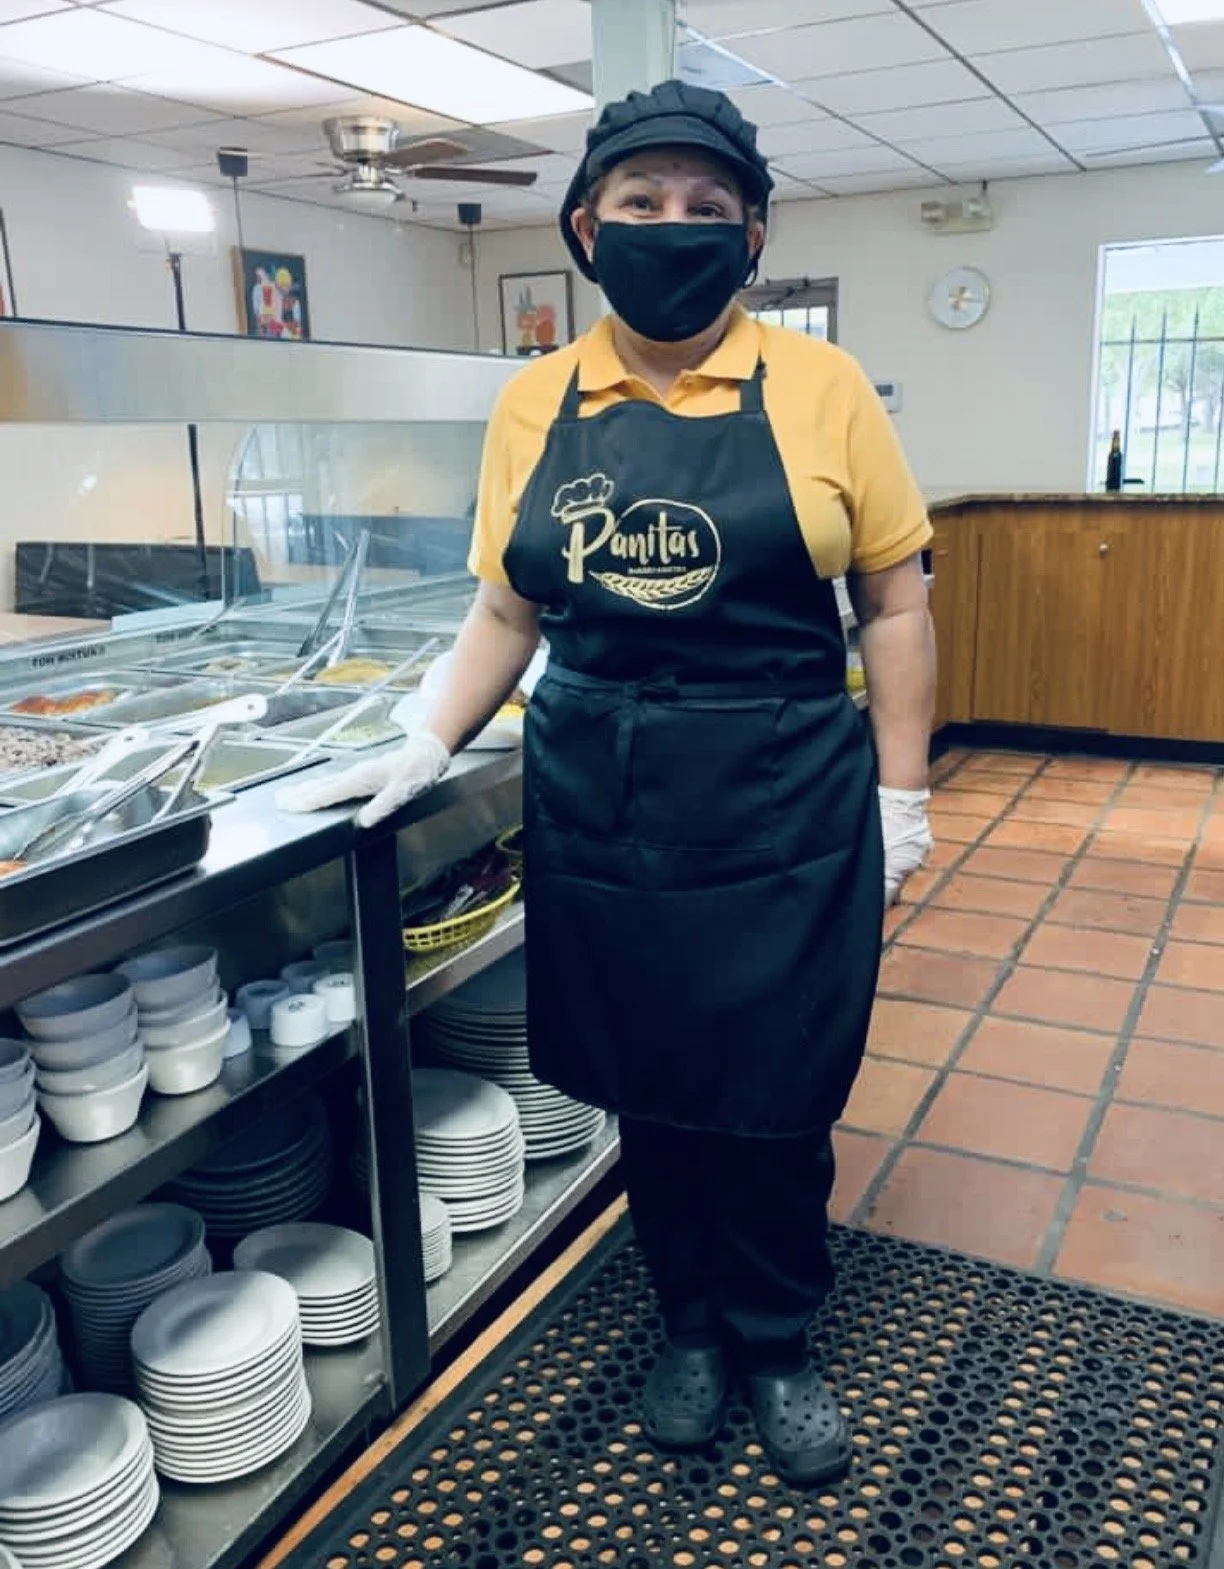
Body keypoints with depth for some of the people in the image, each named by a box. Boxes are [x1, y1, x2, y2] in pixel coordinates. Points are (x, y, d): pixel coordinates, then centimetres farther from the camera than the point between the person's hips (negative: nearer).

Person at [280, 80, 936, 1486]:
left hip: (784, 815, -2)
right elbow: (507, 610, 10)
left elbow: (892, 605, 0)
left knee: (775, 1103, 10)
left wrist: (900, 799, -2)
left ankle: (775, 1347, 36)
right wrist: (425, 753, 1)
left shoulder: (817, 388, -4)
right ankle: (690, 1327, 40)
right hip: (600, 815, 3)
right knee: (648, 1092, 15)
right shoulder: (534, 404, 3)